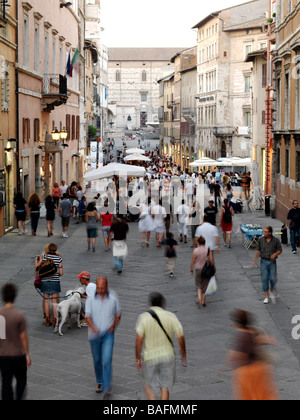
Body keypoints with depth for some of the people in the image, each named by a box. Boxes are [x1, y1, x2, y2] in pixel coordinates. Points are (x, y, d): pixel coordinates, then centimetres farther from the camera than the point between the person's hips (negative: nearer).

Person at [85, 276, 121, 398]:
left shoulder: (113, 298, -6)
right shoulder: (91, 299, -7)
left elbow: (118, 314, 8)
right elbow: (88, 316, -13)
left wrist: (113, 326, -9)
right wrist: (93, 328, -31)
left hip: (108, 334, -2)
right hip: (94, 335, 2)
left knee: (107, 360, -14)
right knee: (97, 360, 16)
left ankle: (106, 389, -14)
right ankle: (100, 382, 39)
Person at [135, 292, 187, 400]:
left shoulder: (143, 317, -8)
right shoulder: (171, 316, -5)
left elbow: (139, 340, -14)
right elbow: (181, 338, -7)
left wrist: (138, 359, -6)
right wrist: (183, 356, 5)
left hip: (150, 356, -1)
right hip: (167, 355, 1)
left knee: (149, 385, 15)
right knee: (165, 386, 14)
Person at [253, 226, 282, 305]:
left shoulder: (276, 240, -7)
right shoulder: (261, 239, -3)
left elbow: (280, 250, 2)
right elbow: (258, 250, 7)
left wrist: (275, 254, -18)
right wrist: (255, 259, 0)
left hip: (272, 262, -1)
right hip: (264, 261, 1)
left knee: (273, 279, -3)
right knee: (264, 279, 0)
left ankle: (272, 291, 27)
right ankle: (266, 297, 8)